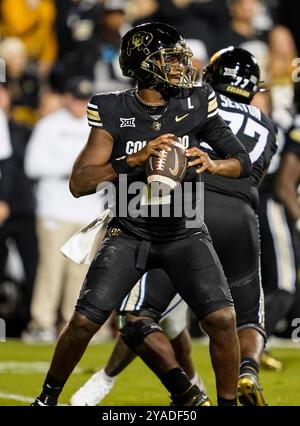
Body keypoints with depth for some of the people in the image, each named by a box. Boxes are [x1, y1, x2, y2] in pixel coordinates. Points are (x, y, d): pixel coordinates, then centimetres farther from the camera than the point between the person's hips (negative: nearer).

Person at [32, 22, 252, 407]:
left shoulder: (196, 104, -6)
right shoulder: (114, 112, -10)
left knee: (222, 319, -18)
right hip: (129, 234, -1)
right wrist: (134, 159, -30)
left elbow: (243, 162, -1)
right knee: (83, 321, -9)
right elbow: (79, 183, -17)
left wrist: (210, 164, -24)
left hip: (184, 233, 1)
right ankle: (47, 398, 14)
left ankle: (228, 403, -1)